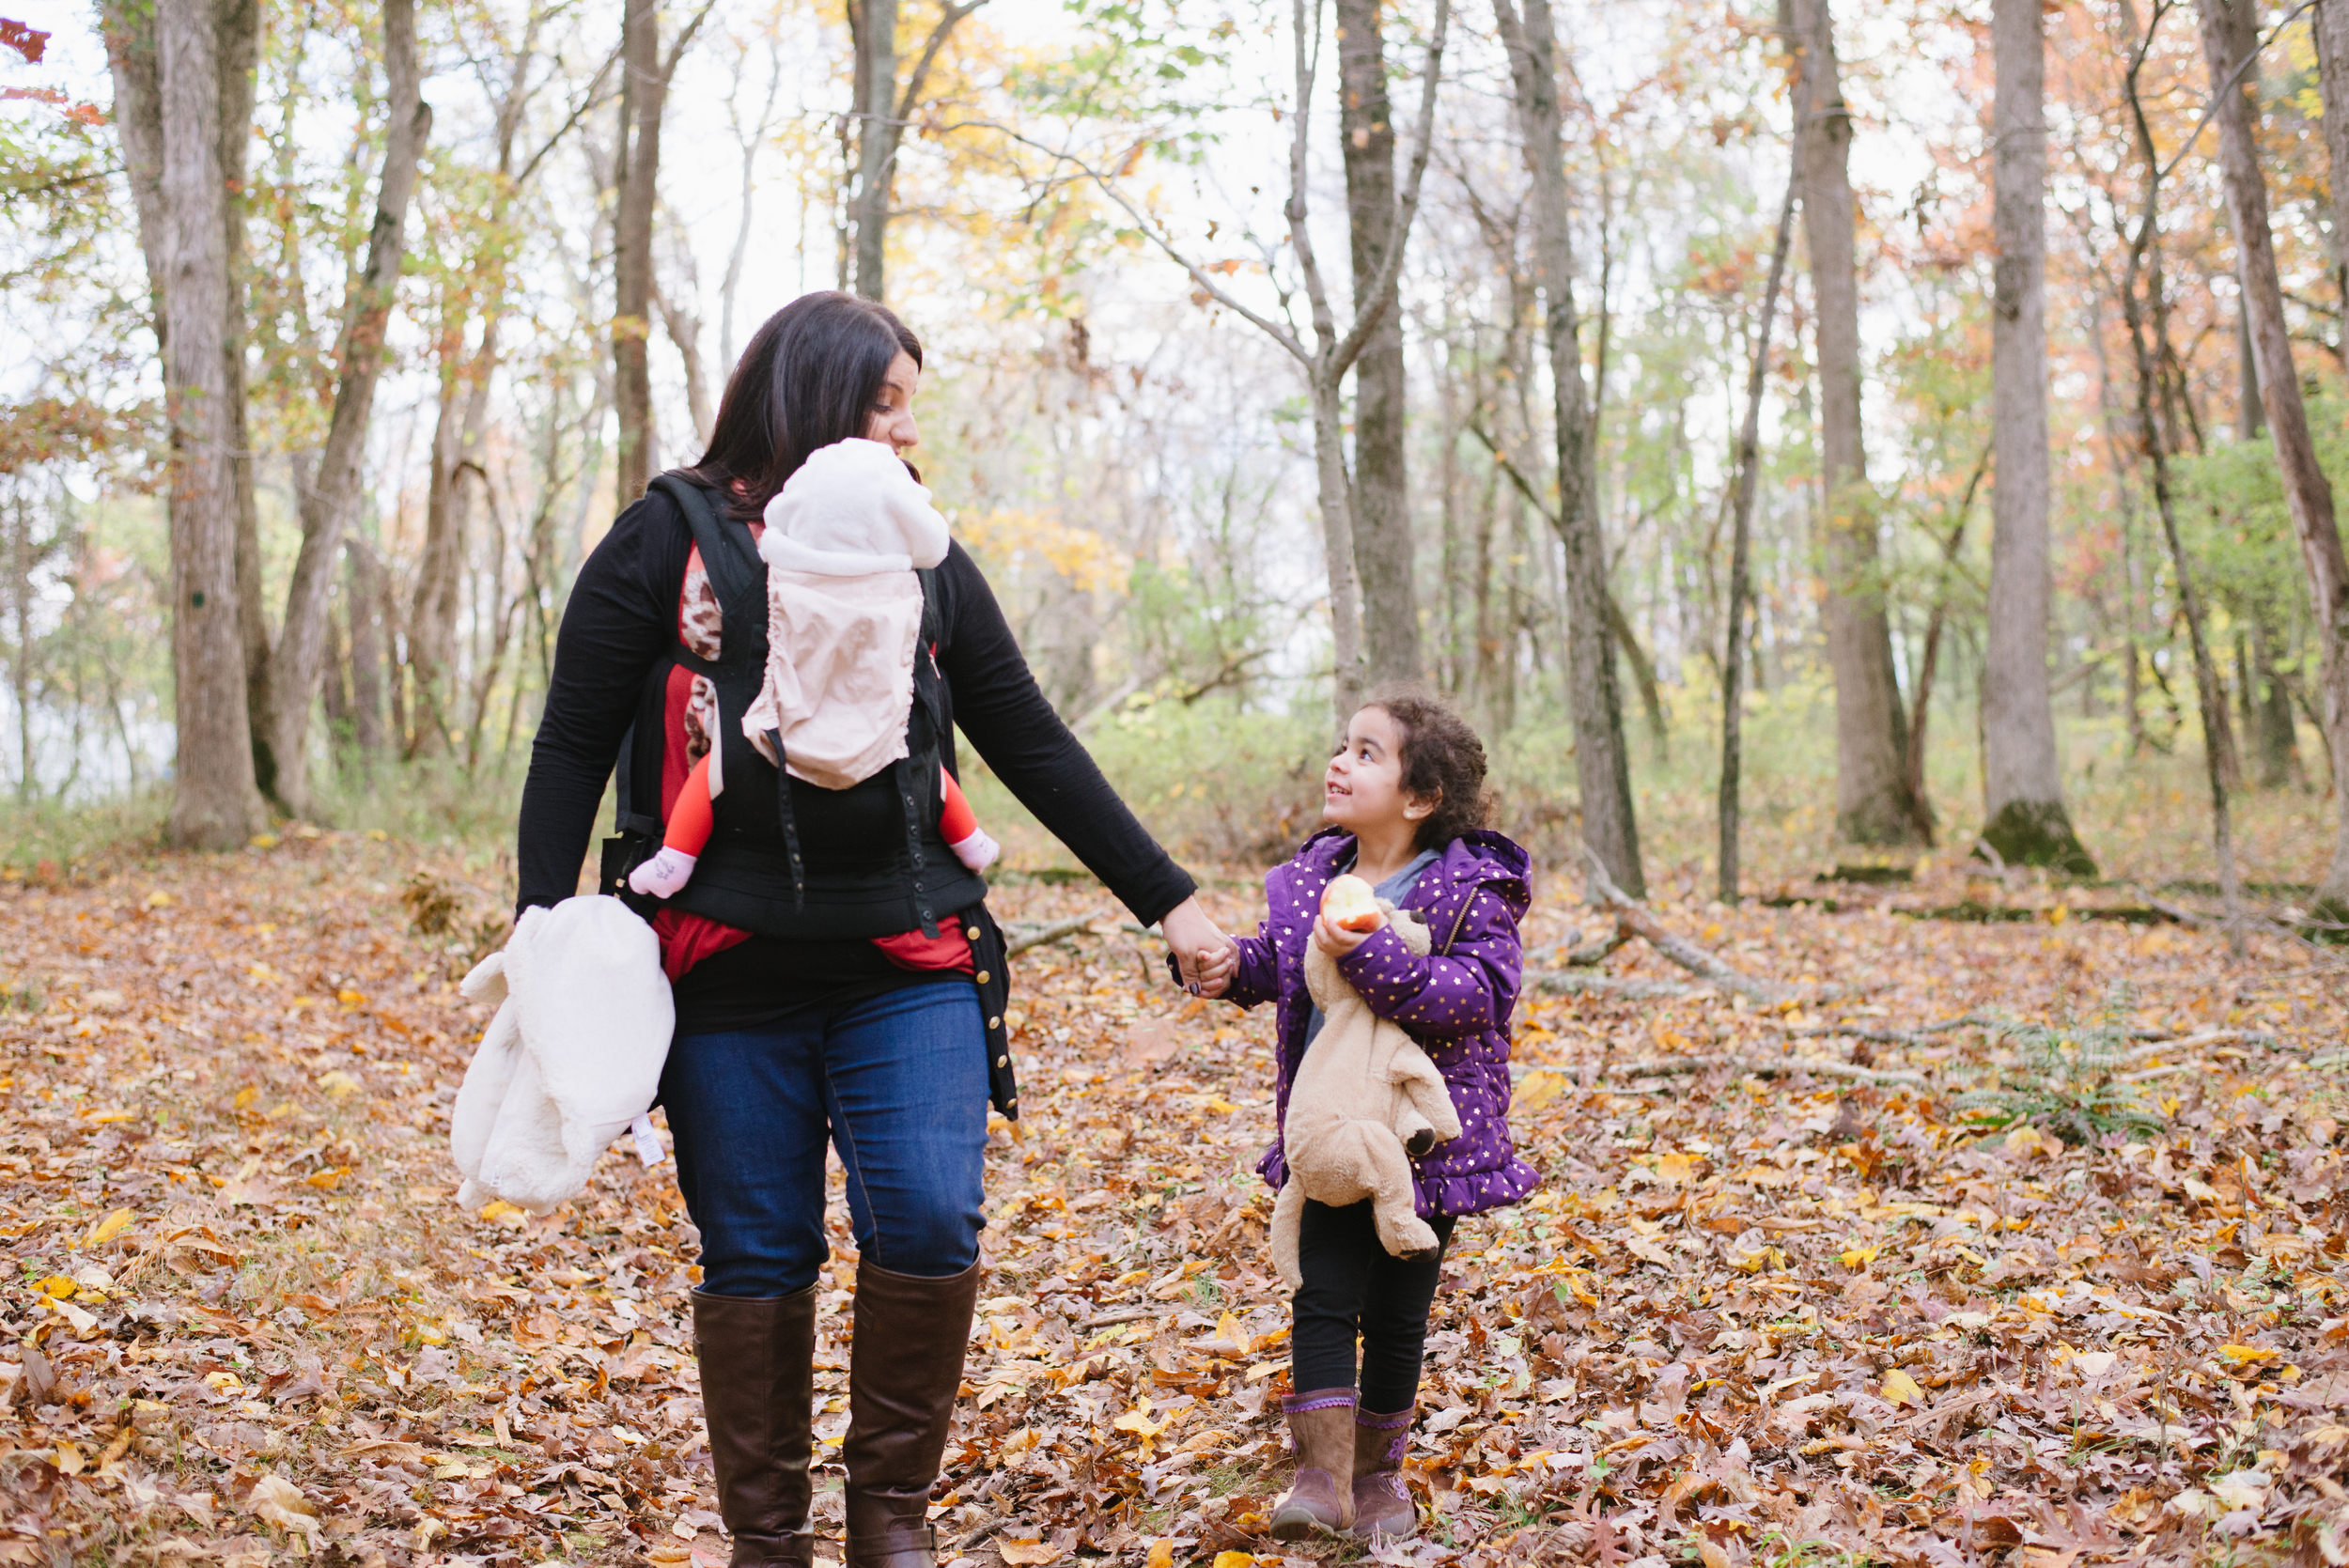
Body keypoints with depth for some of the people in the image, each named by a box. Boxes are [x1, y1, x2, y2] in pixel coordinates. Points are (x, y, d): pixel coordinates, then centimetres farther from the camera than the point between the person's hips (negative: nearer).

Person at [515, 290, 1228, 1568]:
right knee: (755, 1259, 4)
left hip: (908, 967, 2)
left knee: (930, 1225, -11)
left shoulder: (926, 560, 12)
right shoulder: (670, 540, 2)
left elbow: (1034, 746, 13)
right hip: (729, 972, -2)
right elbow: (571, 747, 3)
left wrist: (1166, 901, 12)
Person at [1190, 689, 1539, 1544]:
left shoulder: (1470, 890, -13)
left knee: (1395, 1315, 8)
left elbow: (1479, 993, -25)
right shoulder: (1313, 876, 3)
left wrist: (1373, 958, -34)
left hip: (1427, 1137, -4)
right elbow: (1280, 959, 19)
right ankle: (1324, 1479, 0)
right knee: (1322, 1297, -4)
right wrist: (1235, 967, -3)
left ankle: (1378, 1472, 26)